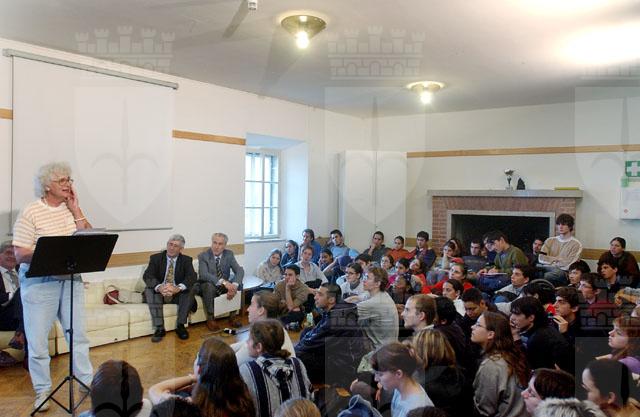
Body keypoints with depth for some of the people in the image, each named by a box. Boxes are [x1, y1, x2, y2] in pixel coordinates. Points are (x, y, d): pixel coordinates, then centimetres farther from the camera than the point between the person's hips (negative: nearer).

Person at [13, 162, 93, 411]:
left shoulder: (72, 209, 6)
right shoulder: (30, 212, -9)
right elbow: (20, 254, -11)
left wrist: (76, 210, -5)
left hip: (71, 280, 4)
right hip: (39, 282, -4)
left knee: (78, 333, 12)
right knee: (38, 339, 5)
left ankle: (87, 380, 25)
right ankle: (42, 391, 21)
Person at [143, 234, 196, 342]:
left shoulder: (186, 260, 0)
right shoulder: (155, 258, 0)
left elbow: (192, 277, -18)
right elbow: (147, 276, -16)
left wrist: (178, 288, -40)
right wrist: (159, 287, -39)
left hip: (178, 294, 0)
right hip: (159, 293, 0)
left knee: (190, 288, -27)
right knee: (149, 289, -29)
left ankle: (180, 326, -20)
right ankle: (159, 328, -30)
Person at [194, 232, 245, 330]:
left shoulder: (229, 254, -5)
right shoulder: (203, 256, -15)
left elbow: (239, 270, -16)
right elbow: (204, 274, -31)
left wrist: (234, 285, -37)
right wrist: (224, 282, -44)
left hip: (225, 285, 4)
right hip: (207, 287, -4)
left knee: (238, 284, -22)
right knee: (209, 285, -36)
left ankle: (232, 316, -10)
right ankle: (210, 319, -21)